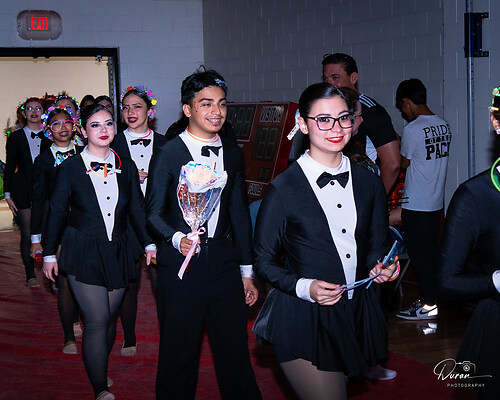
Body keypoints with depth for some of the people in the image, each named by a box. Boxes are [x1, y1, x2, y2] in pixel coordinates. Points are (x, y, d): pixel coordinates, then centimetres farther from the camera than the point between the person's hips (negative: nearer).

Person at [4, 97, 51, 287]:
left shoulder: (49, 137, 9)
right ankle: (30, 275, 10)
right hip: (23, 191, -1)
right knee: (27, 235, -1)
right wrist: (8, 194, 0)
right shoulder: (16, 137, 5)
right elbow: (9, 167, 5)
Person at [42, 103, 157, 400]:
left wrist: (149, 243, 0)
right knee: (97, 321, -8)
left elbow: (137, 209, 10)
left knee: (110, 317, 11)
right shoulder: (71, 167, -3)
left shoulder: (126, 167, 6)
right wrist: (50, 254, 2)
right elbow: (58, 212, 1)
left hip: (118, 253, 4)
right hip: (83, 253, -3)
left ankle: (99, 371, 32)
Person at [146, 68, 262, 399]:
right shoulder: (168, 154, -4)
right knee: (179, 351, 6)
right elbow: (154, 212, -2)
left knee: (236, 349, 6)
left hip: (224, 260, 4)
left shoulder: (233, 153, 10)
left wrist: (247, 271, 13)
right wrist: (176, 238, -23)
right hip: (181, 261, -3)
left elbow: (239, 211, 14)